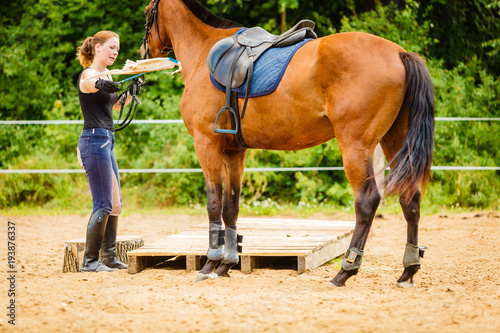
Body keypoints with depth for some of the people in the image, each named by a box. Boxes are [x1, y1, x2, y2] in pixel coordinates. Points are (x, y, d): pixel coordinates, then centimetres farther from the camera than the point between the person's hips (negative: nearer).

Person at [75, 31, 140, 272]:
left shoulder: (107, 75, 16)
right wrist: (99, 83, -61)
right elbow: (87, 83, -39)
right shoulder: (89, 74, -11)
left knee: (115, 204, 14)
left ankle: (109, 257, 21)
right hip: (95, 141, -10)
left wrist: (131, 94, 18)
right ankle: (90, 260, -4)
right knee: (103, 204, -10)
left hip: (106, 143, 10)